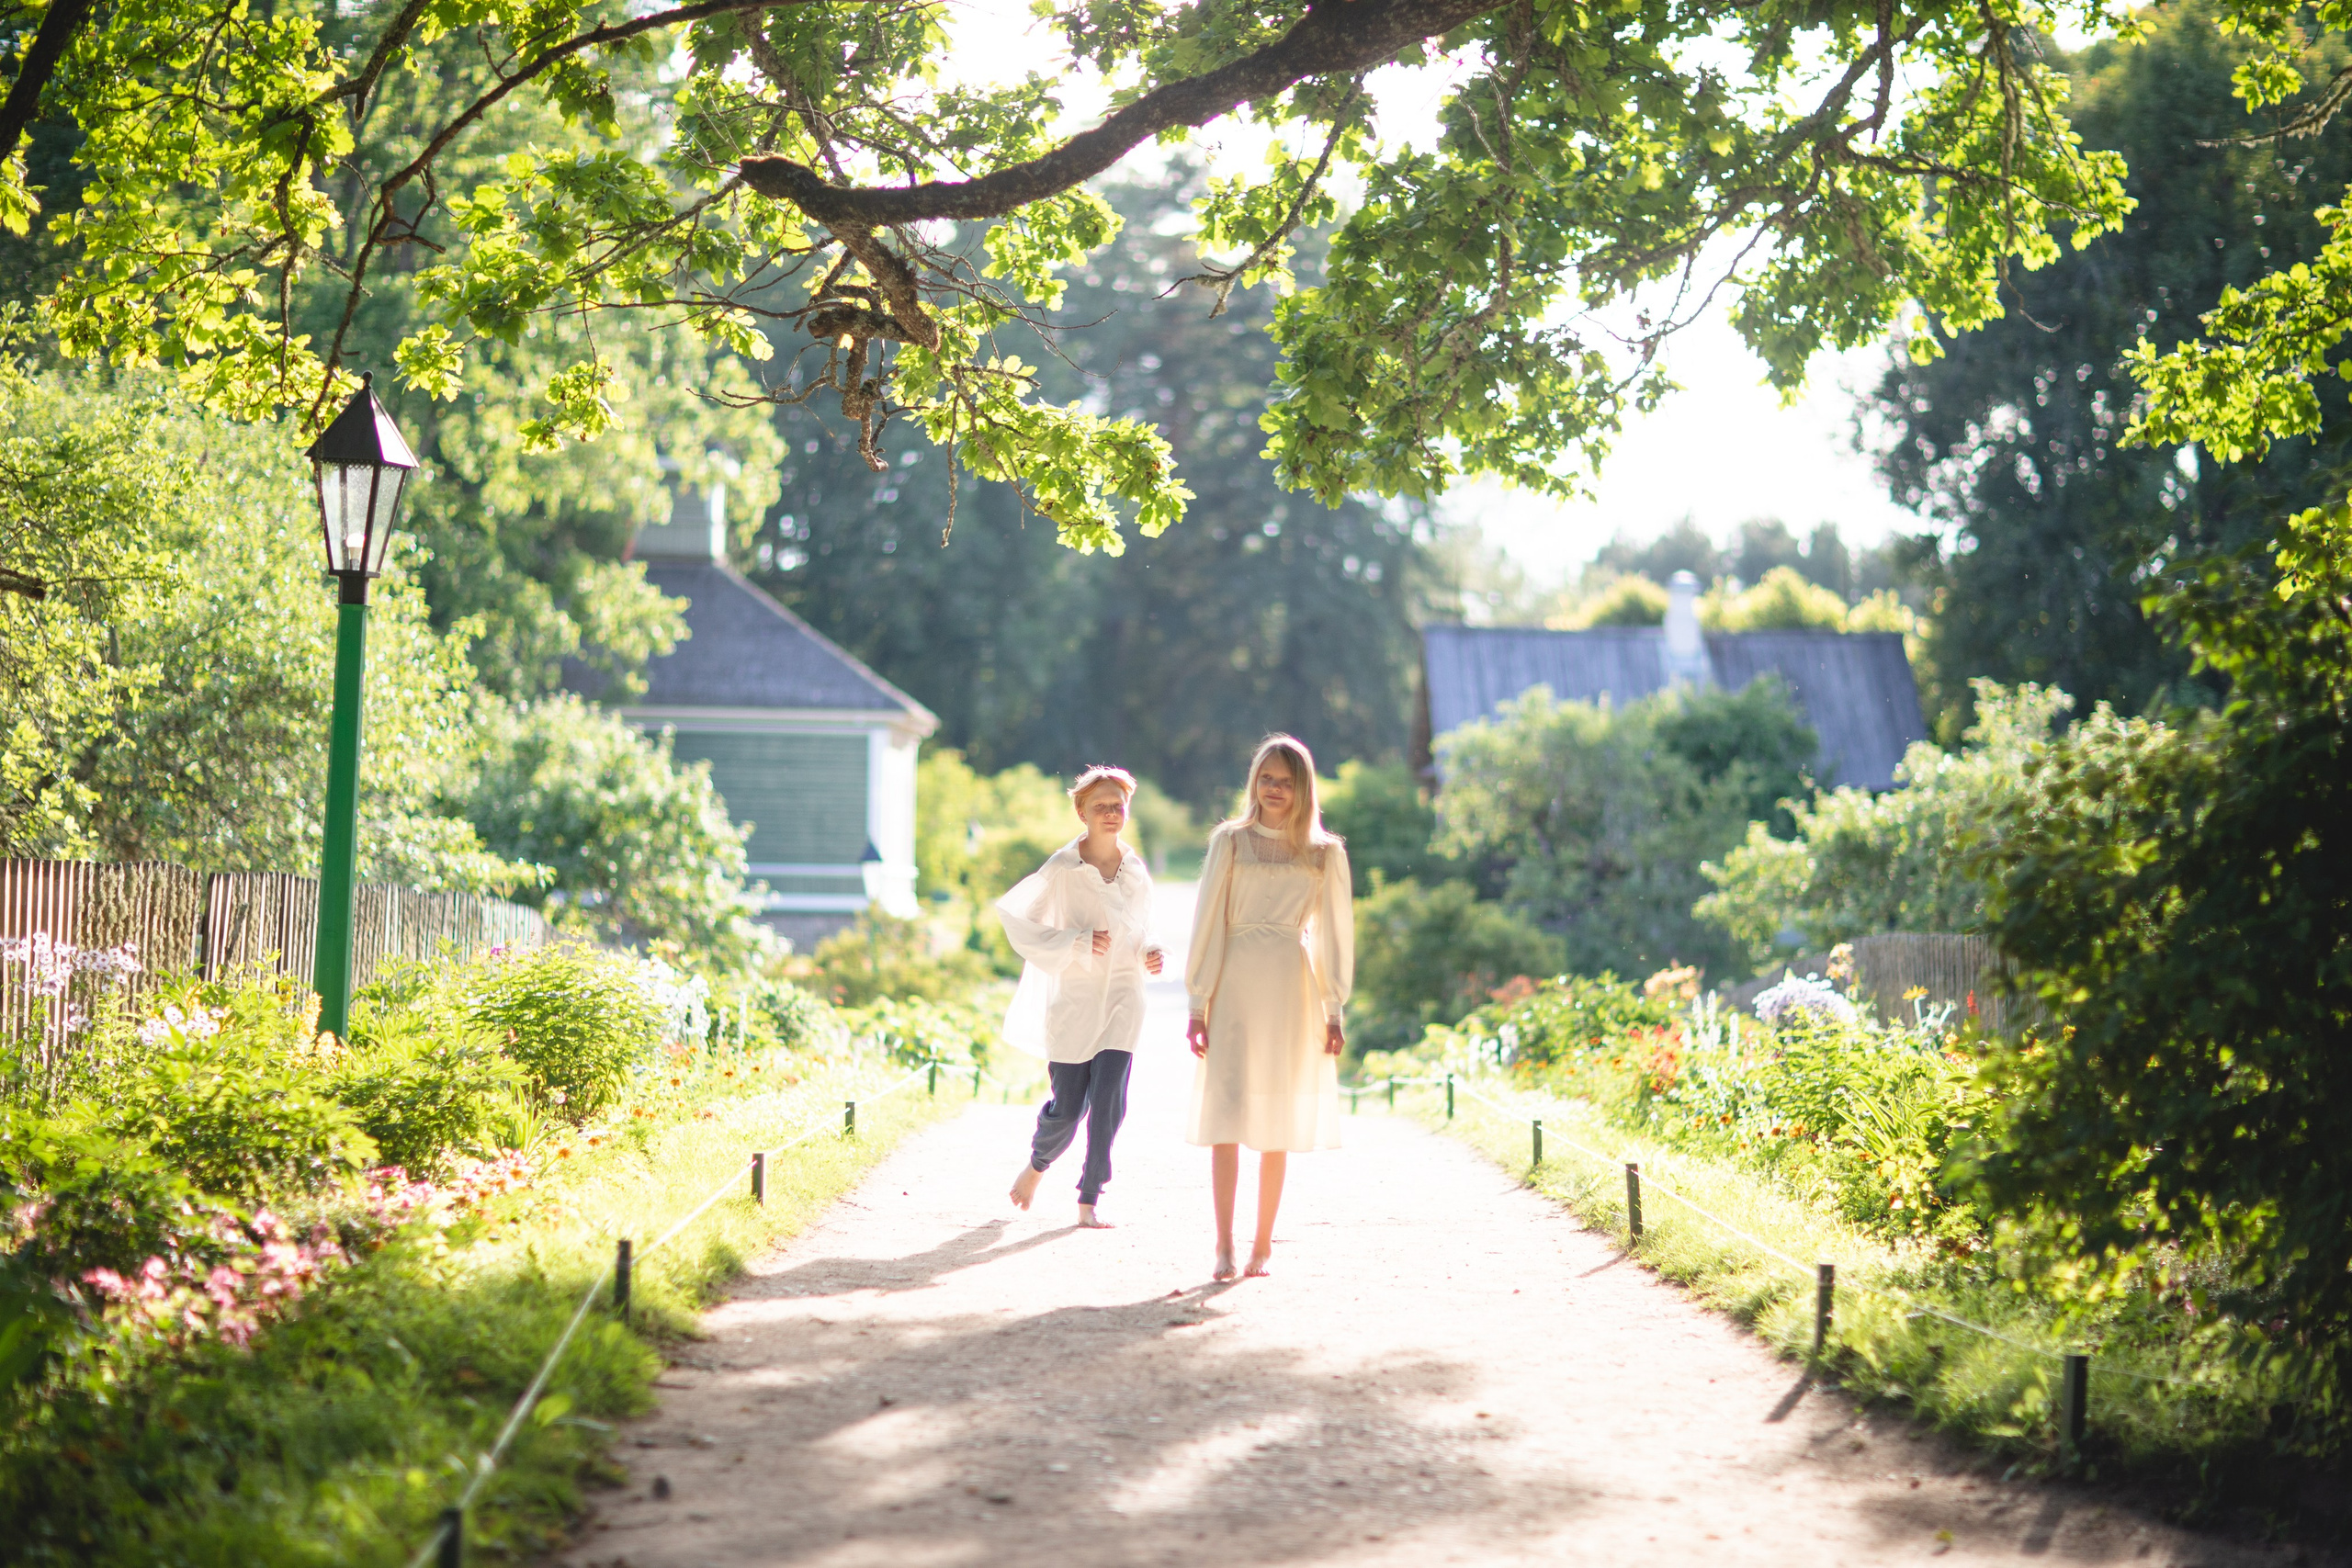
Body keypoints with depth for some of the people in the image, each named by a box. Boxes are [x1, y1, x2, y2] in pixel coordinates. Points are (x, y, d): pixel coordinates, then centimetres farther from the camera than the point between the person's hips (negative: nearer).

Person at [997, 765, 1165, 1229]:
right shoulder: (1061, 869, -8)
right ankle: (1037, 1164, 34)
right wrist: (1076, 943, -16)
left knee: (1109, 1103, -9)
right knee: (1068, 1107, 0)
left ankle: (1089, 1200, 2)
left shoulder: (1136, 872, 7)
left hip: (1122, 1000, 3)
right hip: (1073, 999, -3)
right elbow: (1015, 918, -7)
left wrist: (1147, 956, 1)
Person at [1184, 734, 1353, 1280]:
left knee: (1279, 1122, 4)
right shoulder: (1230, 842, 4)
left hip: (1292, 991, 1)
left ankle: (1263, 1245, 12)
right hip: (1234, 989, -1)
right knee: (1227, 1112, -8)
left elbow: (1334, 934, 8)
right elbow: (1208, 923, 3)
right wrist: (1198, 1005, -1)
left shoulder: (1325, 855, 6)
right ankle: (1224, 1246, -8)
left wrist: (1334, 1012, 4)